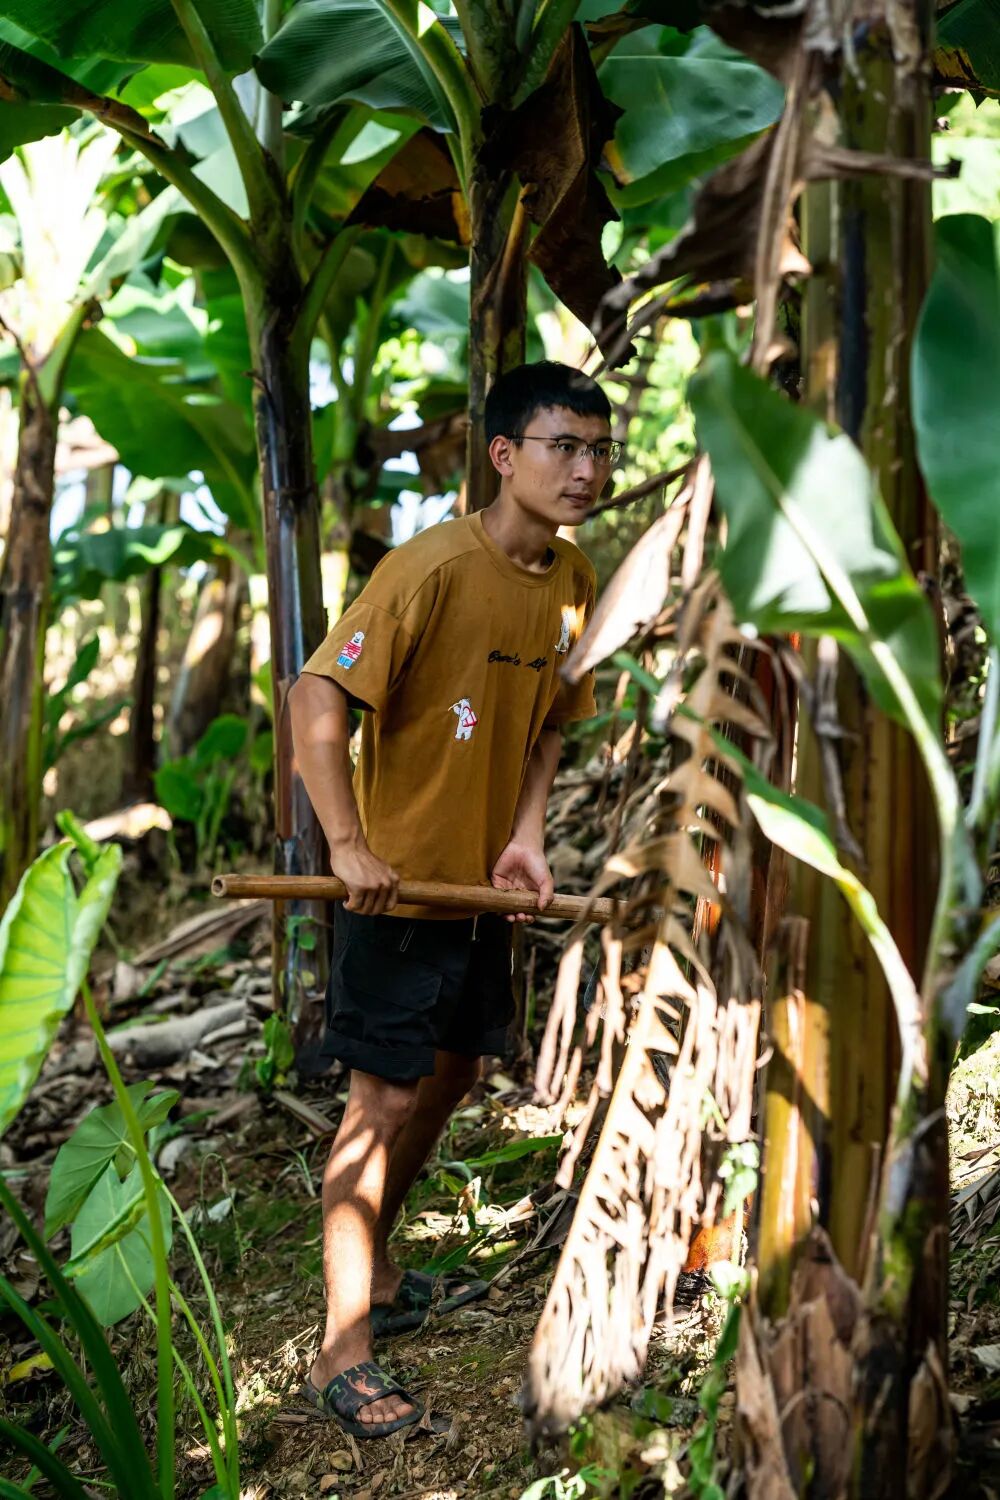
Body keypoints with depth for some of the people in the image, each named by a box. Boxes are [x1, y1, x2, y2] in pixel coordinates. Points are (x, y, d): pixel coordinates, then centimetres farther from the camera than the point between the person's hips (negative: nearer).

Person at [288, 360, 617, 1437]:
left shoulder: (574, 581, 2)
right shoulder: (435, 567, -21)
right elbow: (317, 696, -24)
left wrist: (526, 835, -2)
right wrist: (348, 844, -30)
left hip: (483, 885, 8)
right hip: (397, 885, -8)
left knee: (450, 1075, 18)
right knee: (384, 1102, -5)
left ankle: (378, 1279, 39)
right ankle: (342, 1355, 4)